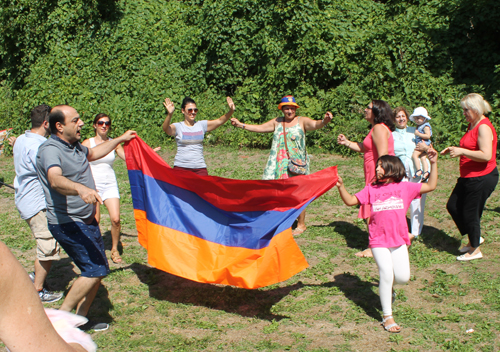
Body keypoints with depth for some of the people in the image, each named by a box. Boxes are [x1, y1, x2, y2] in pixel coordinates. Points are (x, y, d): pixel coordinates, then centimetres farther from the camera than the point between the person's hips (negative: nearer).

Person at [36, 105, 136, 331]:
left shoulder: (74, 146, 11)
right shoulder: (50, 150, -21)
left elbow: (92, 153, 34)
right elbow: (56, 180, -41)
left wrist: (120, 139, 36)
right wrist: (81, 189, -59)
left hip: (86, 221, 10)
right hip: (68, 224, -10)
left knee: (96, 269, 12)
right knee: (95, 269, -14)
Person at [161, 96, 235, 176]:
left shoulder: (202, 125, 8)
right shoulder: (178, 127, -1)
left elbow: (219, 121, -1)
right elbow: (165, 128, -21)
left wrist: (231, 111, -19)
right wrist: (169, 114, -41)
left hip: (200, 167, 2)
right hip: (181, 167, -2)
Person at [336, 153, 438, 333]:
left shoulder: (404, 187, 5)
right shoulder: (371, 189, 7)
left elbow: (431, 186, 5)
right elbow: (350, 201, 4)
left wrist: (433, 163, -1)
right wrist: (341, 186, -11)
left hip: (399, 240, 1)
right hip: (378, 240, -1)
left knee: (403, 277, -4)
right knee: (386, 274, -11)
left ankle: (387, 286, 34)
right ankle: (387, 317, 0)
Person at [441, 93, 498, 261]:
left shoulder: (484, 127, -19)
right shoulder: (472, 125, 12)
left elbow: (485, 155, -27)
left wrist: (461, 151, -25)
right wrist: (454, 149, 9)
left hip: (481, 177, -10)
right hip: (469, 177, 10)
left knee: (470, 213, 1)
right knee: (453, 206, 14)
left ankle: (475, 250, 19)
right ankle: (474, 238, 30)